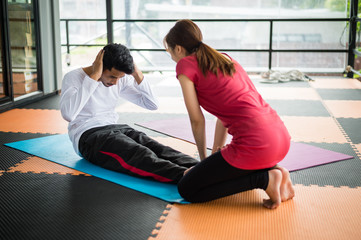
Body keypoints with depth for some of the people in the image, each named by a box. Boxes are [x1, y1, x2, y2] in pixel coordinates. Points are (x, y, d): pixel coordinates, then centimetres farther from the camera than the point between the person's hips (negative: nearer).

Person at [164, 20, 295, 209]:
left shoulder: (186, 64, 0)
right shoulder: (223, 58, 23)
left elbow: (197, 120, 2)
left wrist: (203, 159, 16)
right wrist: (216, 154, 28)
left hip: (255, 143, -9)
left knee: (187, 190, 3)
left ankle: (264, 179, -4)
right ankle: (273, 171, 11)